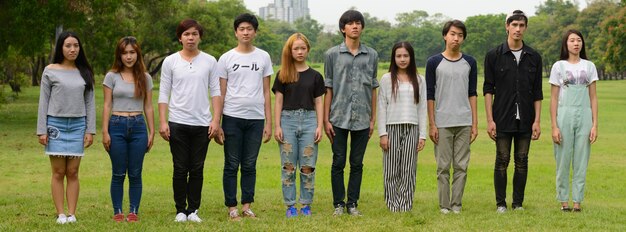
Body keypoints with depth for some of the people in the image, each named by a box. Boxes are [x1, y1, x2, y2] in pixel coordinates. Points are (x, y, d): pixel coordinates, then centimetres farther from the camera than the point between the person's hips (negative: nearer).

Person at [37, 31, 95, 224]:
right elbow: (43, 102, 1)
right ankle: (60, 214, 2)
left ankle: (72, 213, 4)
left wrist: (90, 130, 2)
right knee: (59, 172, -1)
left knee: (73, 172, 2)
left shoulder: (85, 73, 9)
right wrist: (41, 130, -4)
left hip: (78, 126, 2)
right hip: (56, 124, -2)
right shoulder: (50, 71, 2)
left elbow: (90, 103, 8)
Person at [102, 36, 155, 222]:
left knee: (135, 173, 3)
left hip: (138, 126, 2)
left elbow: (148, 107, 9)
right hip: (117, 125, -1)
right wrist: (105, 132, -5)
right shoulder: (112, 77, 2)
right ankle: (117, 212, 10)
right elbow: (107, 106, 1)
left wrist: (152, 132, 6)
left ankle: (134, 212, 11)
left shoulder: (145, 78, 8)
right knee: (118, 174, 2)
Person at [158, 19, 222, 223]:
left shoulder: (210, 62, 6)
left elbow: (215, 92, 5)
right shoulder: (170, 62, 4)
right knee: (180, 169, 2)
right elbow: (164, 94, 3)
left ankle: (193, 210, 13)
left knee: (197, 170, 5)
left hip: (202, 124, 1)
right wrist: (162, 122, -5)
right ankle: (181, 210, 11)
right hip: (178, 123, -1)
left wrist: (216, 120, -3)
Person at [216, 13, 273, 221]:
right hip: (232, 118, -2)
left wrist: (268, 122, 4)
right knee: (232, 165, 3)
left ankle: (246, 206, 15)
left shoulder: (263, 57, 7)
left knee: (249, 165, 8)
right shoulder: (226, 58, 2)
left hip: (256, 118, 2)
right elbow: (220, 93, 3)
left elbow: (266, 92, 9)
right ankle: (232, 208, 9)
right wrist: (217, 123, -2)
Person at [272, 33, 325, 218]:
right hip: (288, 119, -1)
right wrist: (277, 126, -3)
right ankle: (290, 205, 8)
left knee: (308, 166, 1)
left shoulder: (315, 76, 8)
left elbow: (318, 102, 9)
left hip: (309, 120, 1)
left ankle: (306, 204, 9)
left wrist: (320, 126, 0)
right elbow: (278, 101, 4)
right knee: (288, 166, 1)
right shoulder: (283, 75, 6)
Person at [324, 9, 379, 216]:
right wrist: (326, 120, -2)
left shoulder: (371, 55, 8)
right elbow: (328, 89, 3)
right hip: (339, 118, -2)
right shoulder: (333, 54, 3)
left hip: (362, 119, 2)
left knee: (357, 164, 6)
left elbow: (373, 89, 11)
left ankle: (353, 203, 14)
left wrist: (373, 119, 7)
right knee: (338, 163, 2)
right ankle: (338, 204, 11)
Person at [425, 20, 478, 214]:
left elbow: (472, 94, 10)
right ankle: (444, 205, 7)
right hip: (442, 123, -2)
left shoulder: (469, 63, 9)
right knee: (443, 166, 1)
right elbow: (430, 95, 1)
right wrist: (432, 125, -4)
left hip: (464, 123, 2)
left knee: (461, 166, 3)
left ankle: (457, 204, 9)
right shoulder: (434, 62, 1)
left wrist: (474, 124, 5)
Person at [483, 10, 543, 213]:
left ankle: (518, 203, 14)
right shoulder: (494, 55, -1)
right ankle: (501, 203, 9)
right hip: (502, 120, -2)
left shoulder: (533, 57, 6)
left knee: (522, 162, 6)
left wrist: (537, 121, 0)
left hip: (525, 120, 2)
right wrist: (490, 120, -8)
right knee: (502, 161, 1)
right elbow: (488, 89, -1)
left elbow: (537, 93, 7)